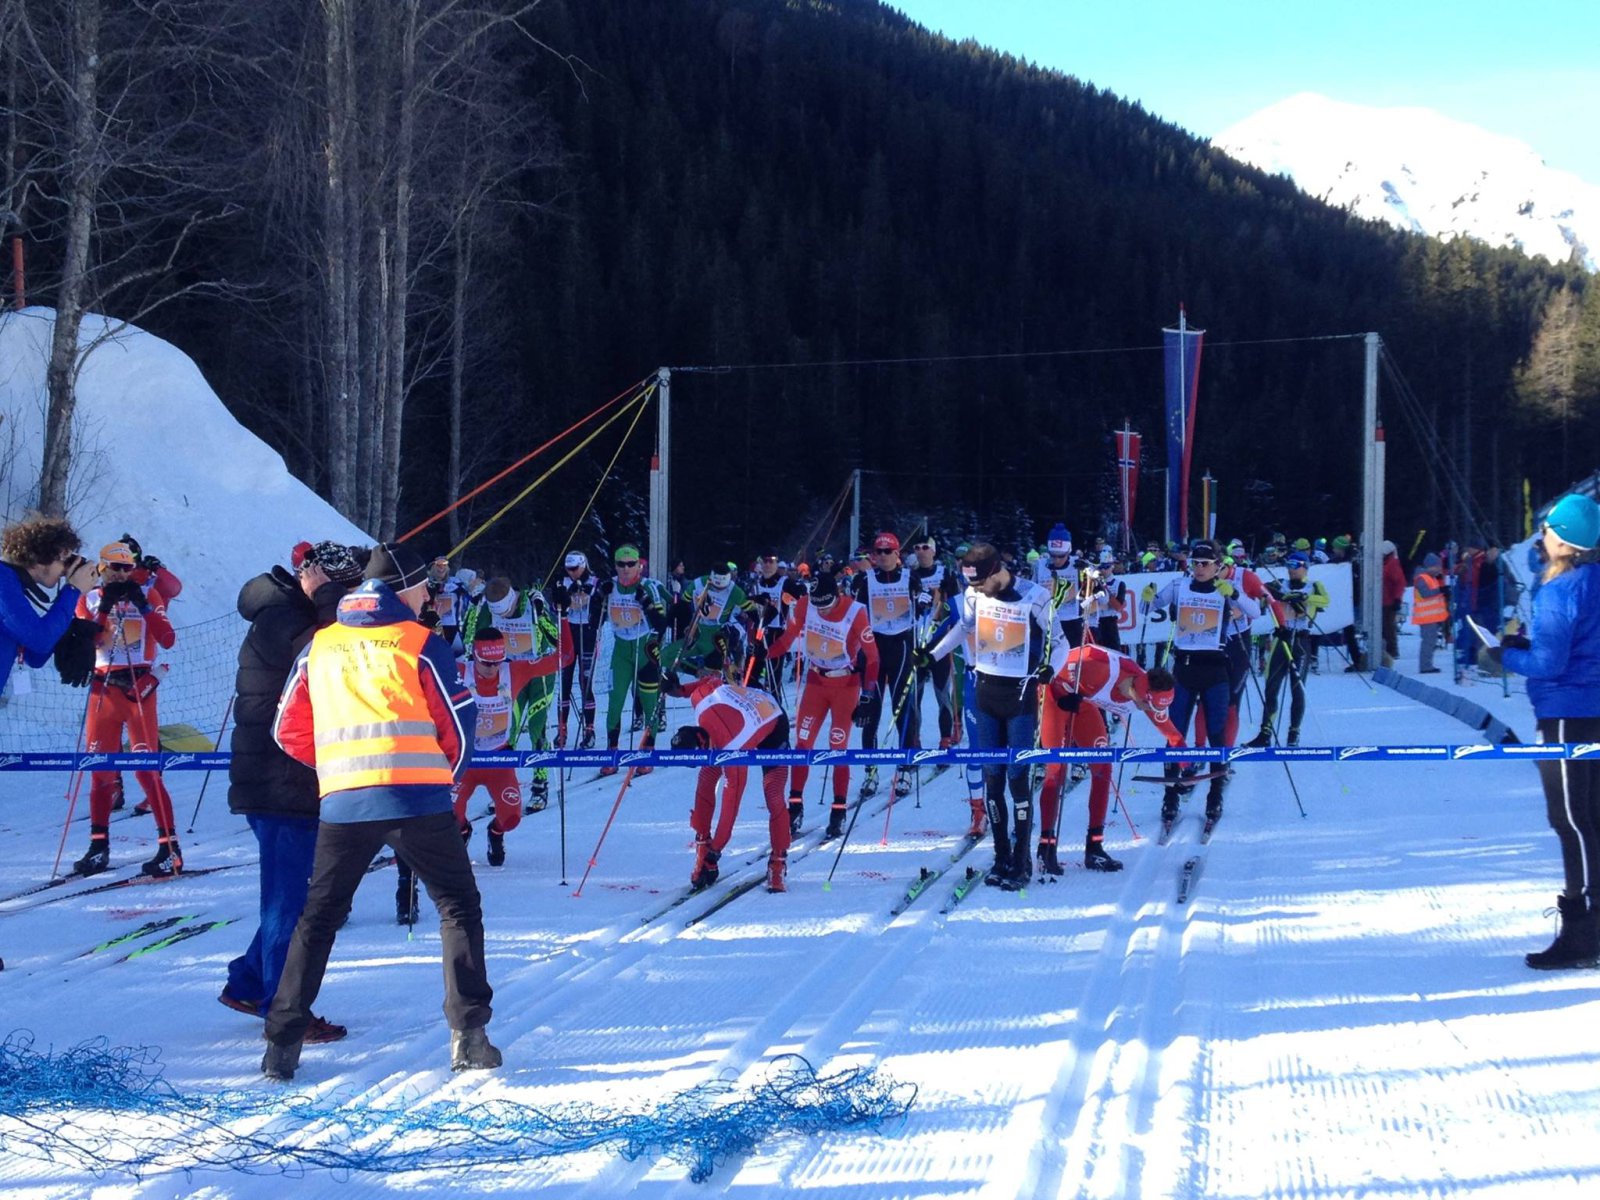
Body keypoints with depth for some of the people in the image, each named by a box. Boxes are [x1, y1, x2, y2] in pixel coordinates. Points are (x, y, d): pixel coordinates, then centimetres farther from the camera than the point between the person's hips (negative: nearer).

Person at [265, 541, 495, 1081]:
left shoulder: (318, 647, 12)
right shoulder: (422, 644, 2)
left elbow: (290, 732, 16)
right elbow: (458, 728, 5)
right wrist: (444, 774, 24)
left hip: (342, 804, 3)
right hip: (417, 800, -3)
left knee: (318, 918, 15)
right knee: (459, 908, 11)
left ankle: (282, 1044, 11)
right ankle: (468, 1036, 2)